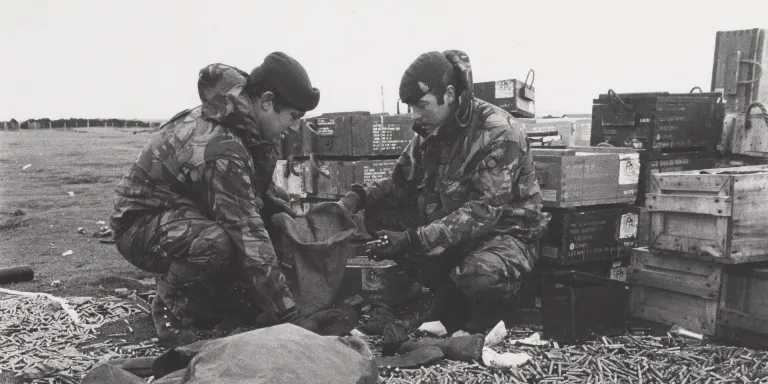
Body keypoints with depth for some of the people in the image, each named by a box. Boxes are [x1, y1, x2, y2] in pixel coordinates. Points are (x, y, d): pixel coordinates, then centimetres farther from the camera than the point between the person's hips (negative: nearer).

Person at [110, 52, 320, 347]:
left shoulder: (241, 118, -5)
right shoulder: (219, 149, -33)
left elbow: (258, 188, 13)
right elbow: (249, 237, -35)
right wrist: (287, 315, -31)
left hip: (185, 213, 9)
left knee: (275, 214, 1)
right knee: (215, 243, -37)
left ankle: (214, 303, 8)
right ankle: (171, 312, -7)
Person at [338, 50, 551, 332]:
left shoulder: (499, 134, -24)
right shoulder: (430, 130, -2)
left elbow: (483, 210, -31)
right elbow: (401, 183, 3)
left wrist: (413, 240, -38)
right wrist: (358, 196, -18)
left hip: (505, 229, -6)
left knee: (479, 276, -40)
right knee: (379, 217, -11)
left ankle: (485, 314, 1)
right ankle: (451, 297, 0)